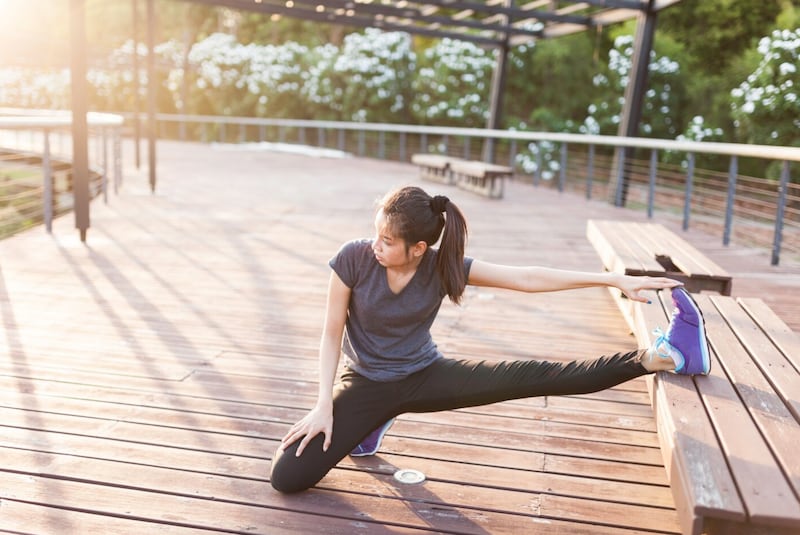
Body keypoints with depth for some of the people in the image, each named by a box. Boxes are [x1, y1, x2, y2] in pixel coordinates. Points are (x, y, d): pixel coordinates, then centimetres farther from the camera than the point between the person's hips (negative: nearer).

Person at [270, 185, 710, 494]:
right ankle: (368, 425, 15)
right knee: (286, 477, -13)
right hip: (365, 383, 0)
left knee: (532, 376, -21)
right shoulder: (353, 258, -21)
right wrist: (325, 405, -17)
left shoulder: (444, 267, -17)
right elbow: (332, 334, -12)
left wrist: (614, 279, -17)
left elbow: (529, 278, -16)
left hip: (424, 376, 0)